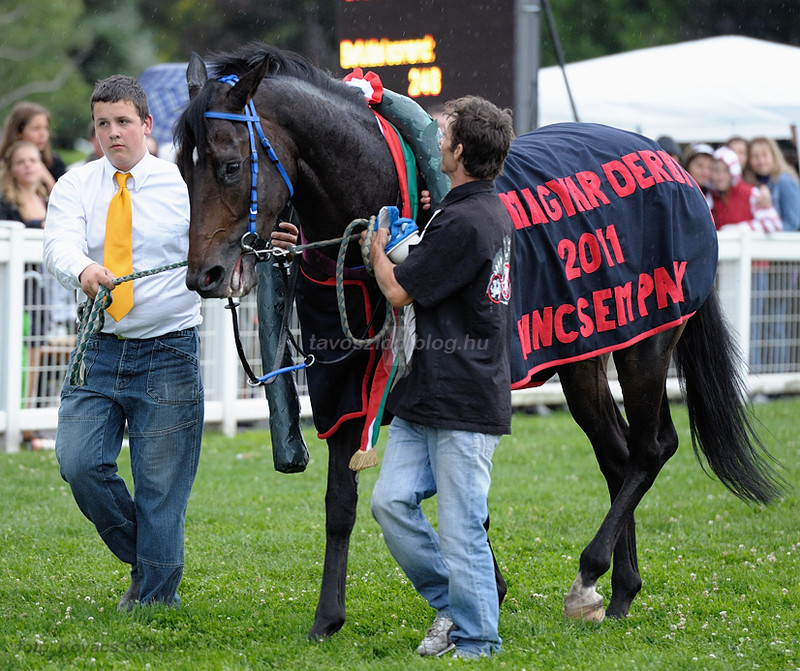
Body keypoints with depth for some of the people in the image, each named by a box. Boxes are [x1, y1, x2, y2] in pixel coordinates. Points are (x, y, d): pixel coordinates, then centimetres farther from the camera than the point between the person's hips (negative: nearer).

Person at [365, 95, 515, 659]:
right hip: (426, 397, 10)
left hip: (463, 404, -10)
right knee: (392, 502, 6)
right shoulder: (492, 210, 14)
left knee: (460, 526, -3)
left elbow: (400, 292, -13)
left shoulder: (464, 222, -18)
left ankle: (476, 642, 6)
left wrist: (376, 250, 4)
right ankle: (452, 604, 19)